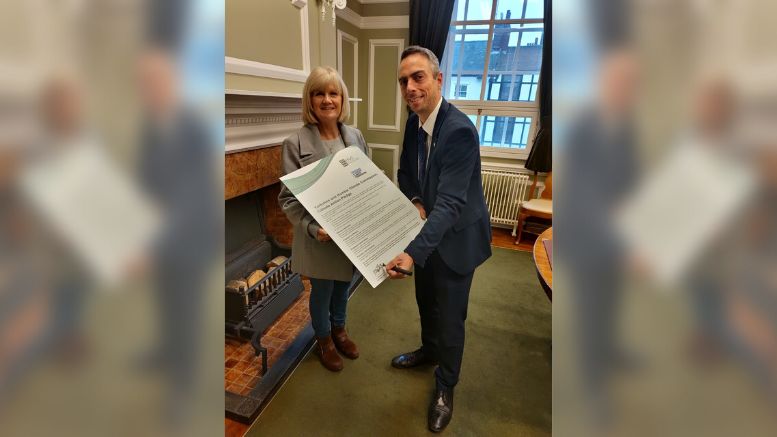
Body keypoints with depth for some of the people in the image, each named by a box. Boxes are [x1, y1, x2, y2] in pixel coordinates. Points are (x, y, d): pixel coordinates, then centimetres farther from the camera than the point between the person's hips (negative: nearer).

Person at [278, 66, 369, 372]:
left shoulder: (356, 137, 0)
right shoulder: (296, 143, -14)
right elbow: (288, 198, -12)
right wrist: (312, 228, -26)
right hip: (319, 237, -4)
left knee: (342, 285, 23)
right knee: (322, 291, 16)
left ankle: (338, 330, 51)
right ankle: (323, 340, 44)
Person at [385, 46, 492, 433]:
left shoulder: (460, 130, -28)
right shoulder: (414, 122, -3)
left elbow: (450, 202, -33)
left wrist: (412, 251, -43)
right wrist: (414, 201, -12)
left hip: (455, 238, -7)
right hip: (426, 230, 7)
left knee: (450, 317, 9)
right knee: (425, 301, 25)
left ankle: (445, 386, 35)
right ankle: (428, 350, 53)